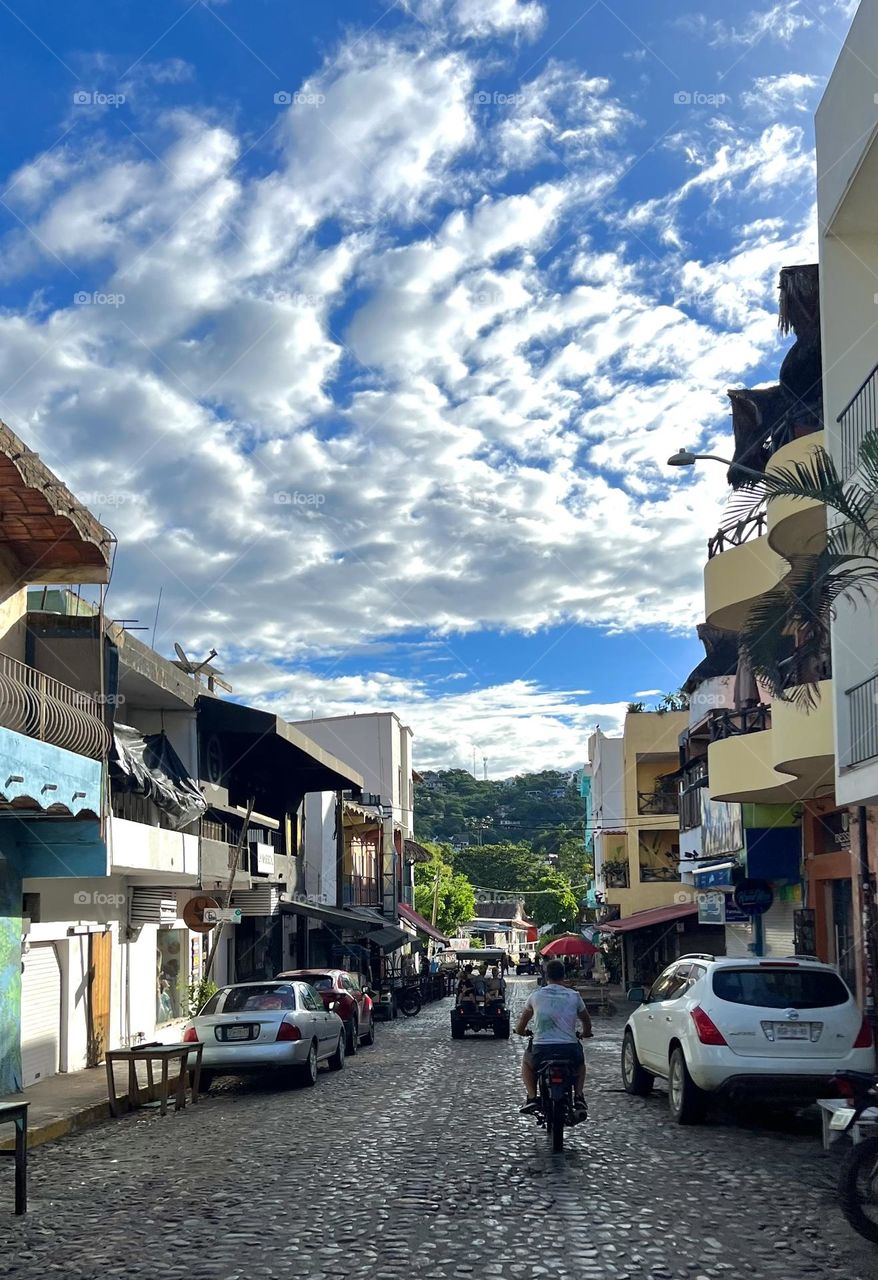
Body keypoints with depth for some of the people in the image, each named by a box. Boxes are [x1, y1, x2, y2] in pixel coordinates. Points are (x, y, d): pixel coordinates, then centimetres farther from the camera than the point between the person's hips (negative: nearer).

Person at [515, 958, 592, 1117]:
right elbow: (587, 1023, 21)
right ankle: (579, 1097, 13)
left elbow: (520, 1028, 19)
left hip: (541, 1049, -1)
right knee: (580, 1063, 36)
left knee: (527, 1064, 33)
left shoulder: (536, 995, 6)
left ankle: (532, 1098, 12)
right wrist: (585, 1033, 44)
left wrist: (520, 1031, 43)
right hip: (569, 1049, 1)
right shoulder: (574, 996, 6)